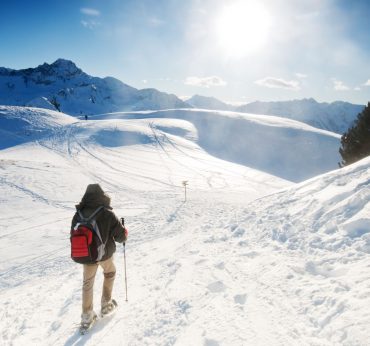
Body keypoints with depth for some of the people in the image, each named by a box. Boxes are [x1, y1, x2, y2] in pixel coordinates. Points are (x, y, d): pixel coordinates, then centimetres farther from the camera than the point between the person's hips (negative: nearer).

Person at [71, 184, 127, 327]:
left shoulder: (78, 215, -7)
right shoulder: (107, 214, -19)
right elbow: (121, 235, -15)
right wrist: (123, 235, 8)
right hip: (105, 254, -2)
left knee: (87, 284, 19)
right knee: (110, 273, 27)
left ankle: (87, 315, 23)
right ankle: (106, 304, 33)